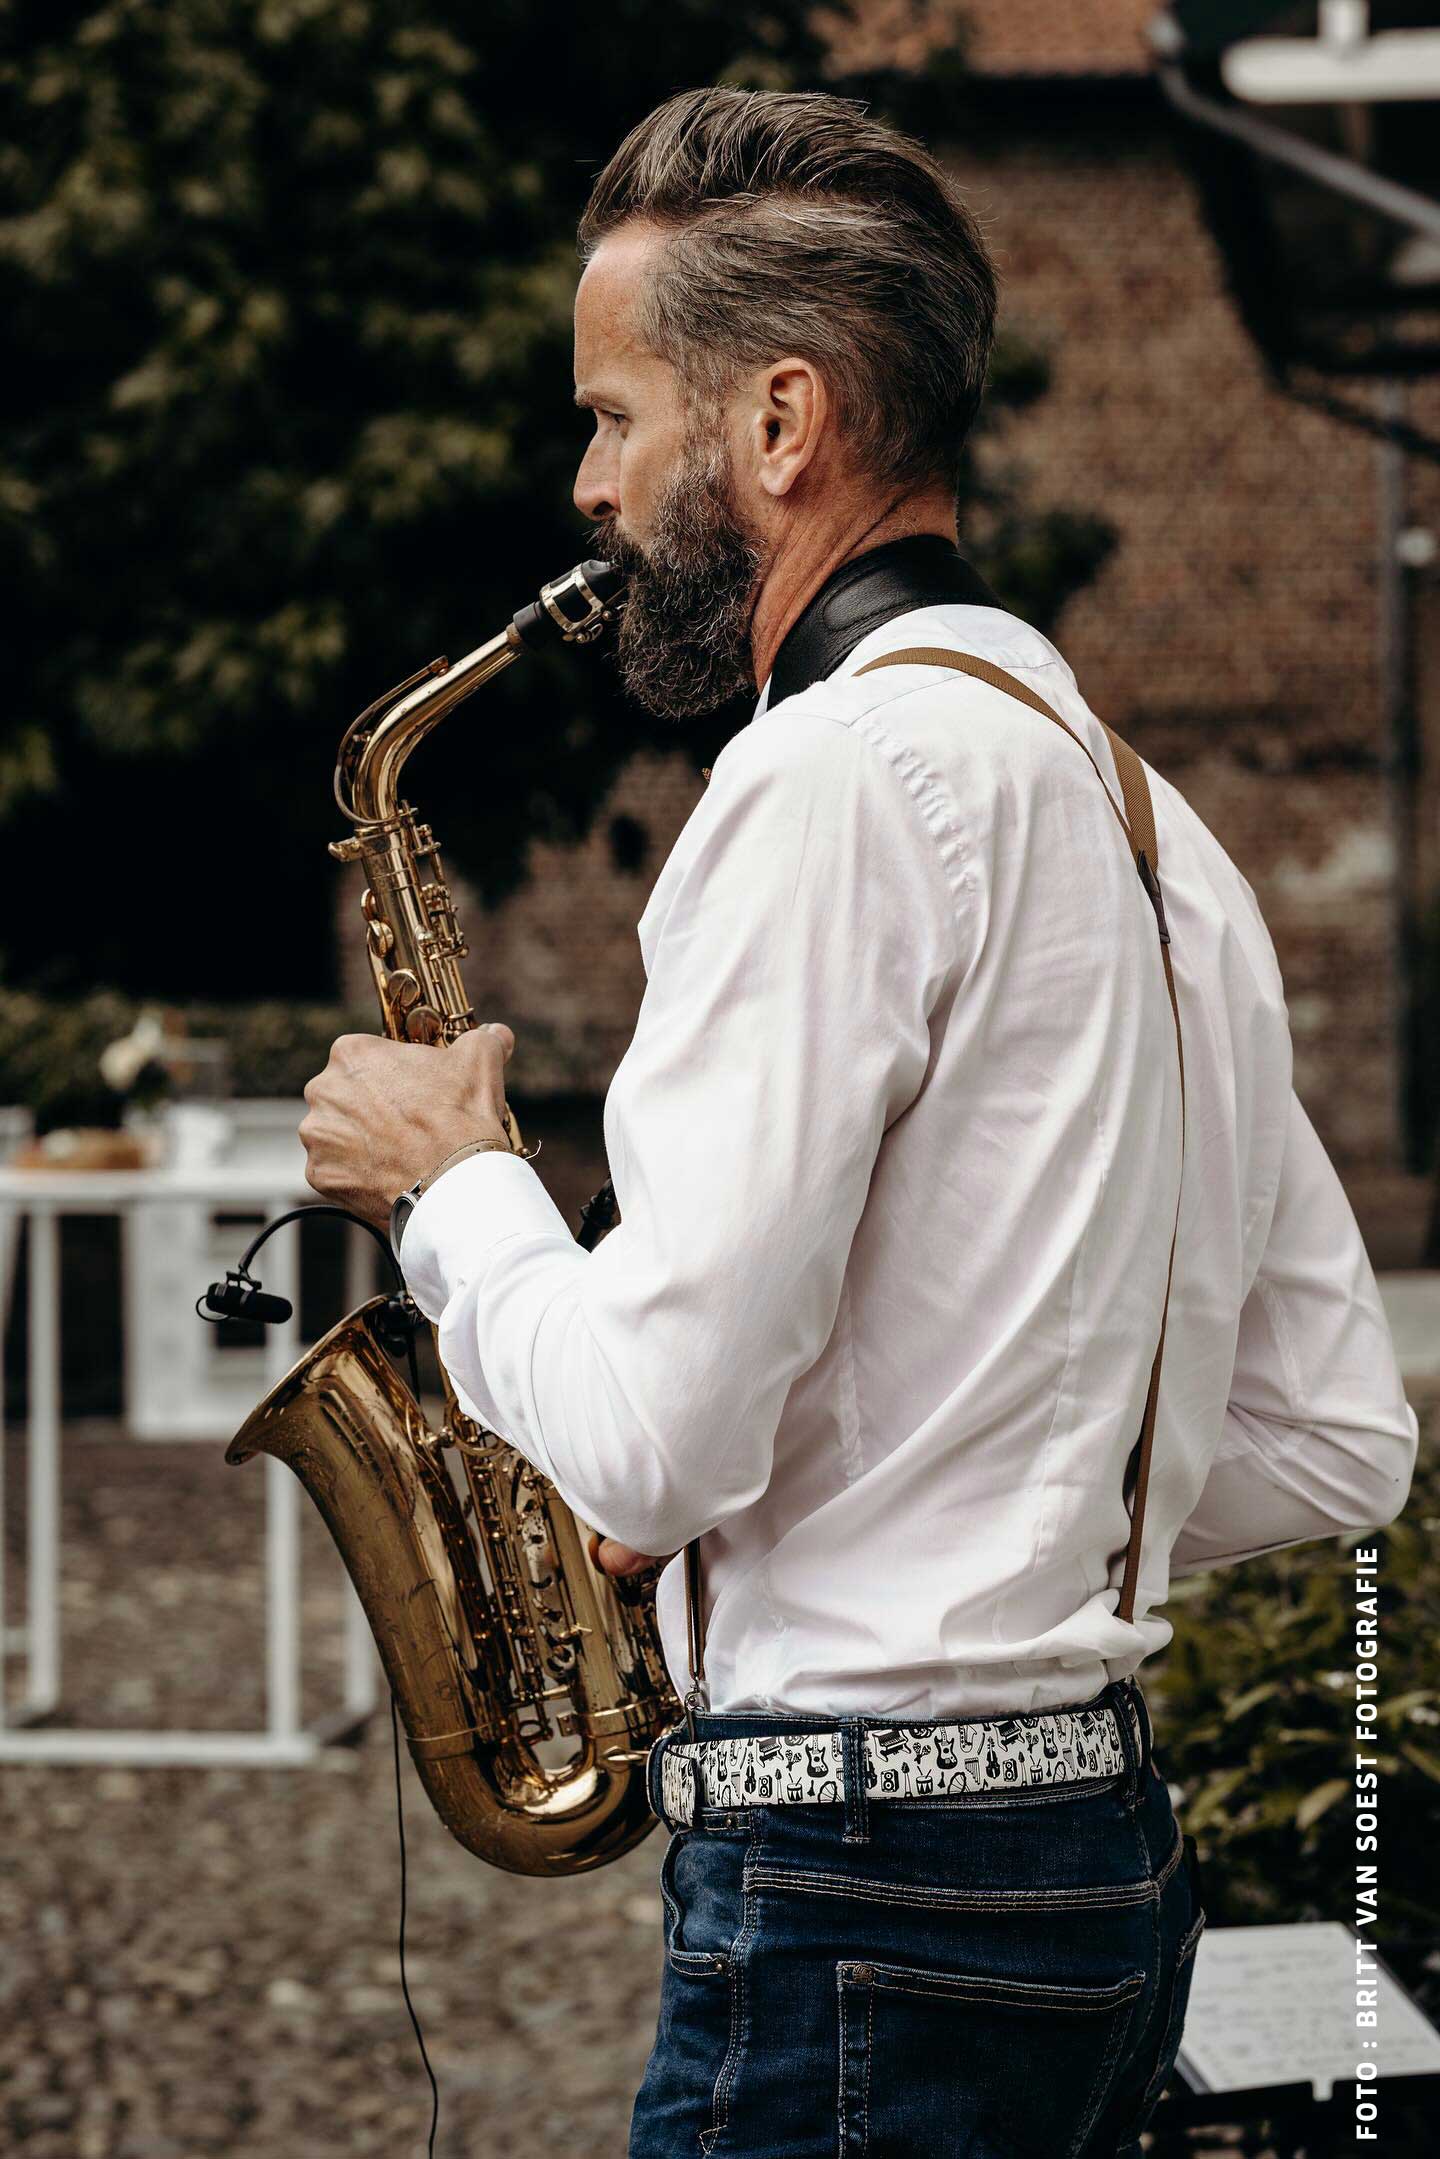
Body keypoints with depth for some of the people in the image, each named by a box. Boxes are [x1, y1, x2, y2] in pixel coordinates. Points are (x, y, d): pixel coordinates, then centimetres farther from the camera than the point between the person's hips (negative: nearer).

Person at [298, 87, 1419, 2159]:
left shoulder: (848, 769, -15)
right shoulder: (1143, 810, 14)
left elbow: (645, 1439, -19)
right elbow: (1339, 1445, 16)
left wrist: (452, 1181, -2)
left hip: (863, 1882, -9)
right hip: (1105, 1827, 9)